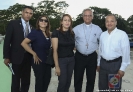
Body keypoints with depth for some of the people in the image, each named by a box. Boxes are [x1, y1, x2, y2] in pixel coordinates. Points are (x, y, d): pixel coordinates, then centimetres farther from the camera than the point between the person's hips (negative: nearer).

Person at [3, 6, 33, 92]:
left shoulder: (31, 27, 11)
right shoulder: (13, 23, -3)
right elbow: (7, 40, -7)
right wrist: (6, 57, -12)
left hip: (28, 57, 5)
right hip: (17, 57, -4)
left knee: (26, 81, 13)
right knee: (16, 81, 4)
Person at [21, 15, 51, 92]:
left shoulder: (48, 34, 6)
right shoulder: (35, 32, -13)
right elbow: (24, 43, -21)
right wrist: (34, 54, -18)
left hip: (47, 61, 6)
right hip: (38, 61, -6)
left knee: (47, 79, 15)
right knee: (40, 80, 6)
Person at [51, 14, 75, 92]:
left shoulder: (72, 33, 6)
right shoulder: (56, 33, -10)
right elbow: (55, 50, -13)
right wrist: (57, 66, -15)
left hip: (71, 60, 5)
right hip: (61, 60, -5)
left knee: (68, 82, 9)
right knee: (62, 82, -3)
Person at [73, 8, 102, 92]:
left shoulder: (97, 29, 1)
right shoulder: (76, 28, -1)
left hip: (92, 57, 1)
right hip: (79, 56, 0)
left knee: (91, 79, 14)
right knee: (78, 78, 11)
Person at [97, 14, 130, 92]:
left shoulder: (122, 34, -12)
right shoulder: (103, 34, 7)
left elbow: (126, 53, -12)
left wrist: (122, 68, -13)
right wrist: (99, 63, 14)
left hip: (115, 64, -5)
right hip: (103, 63, 6)